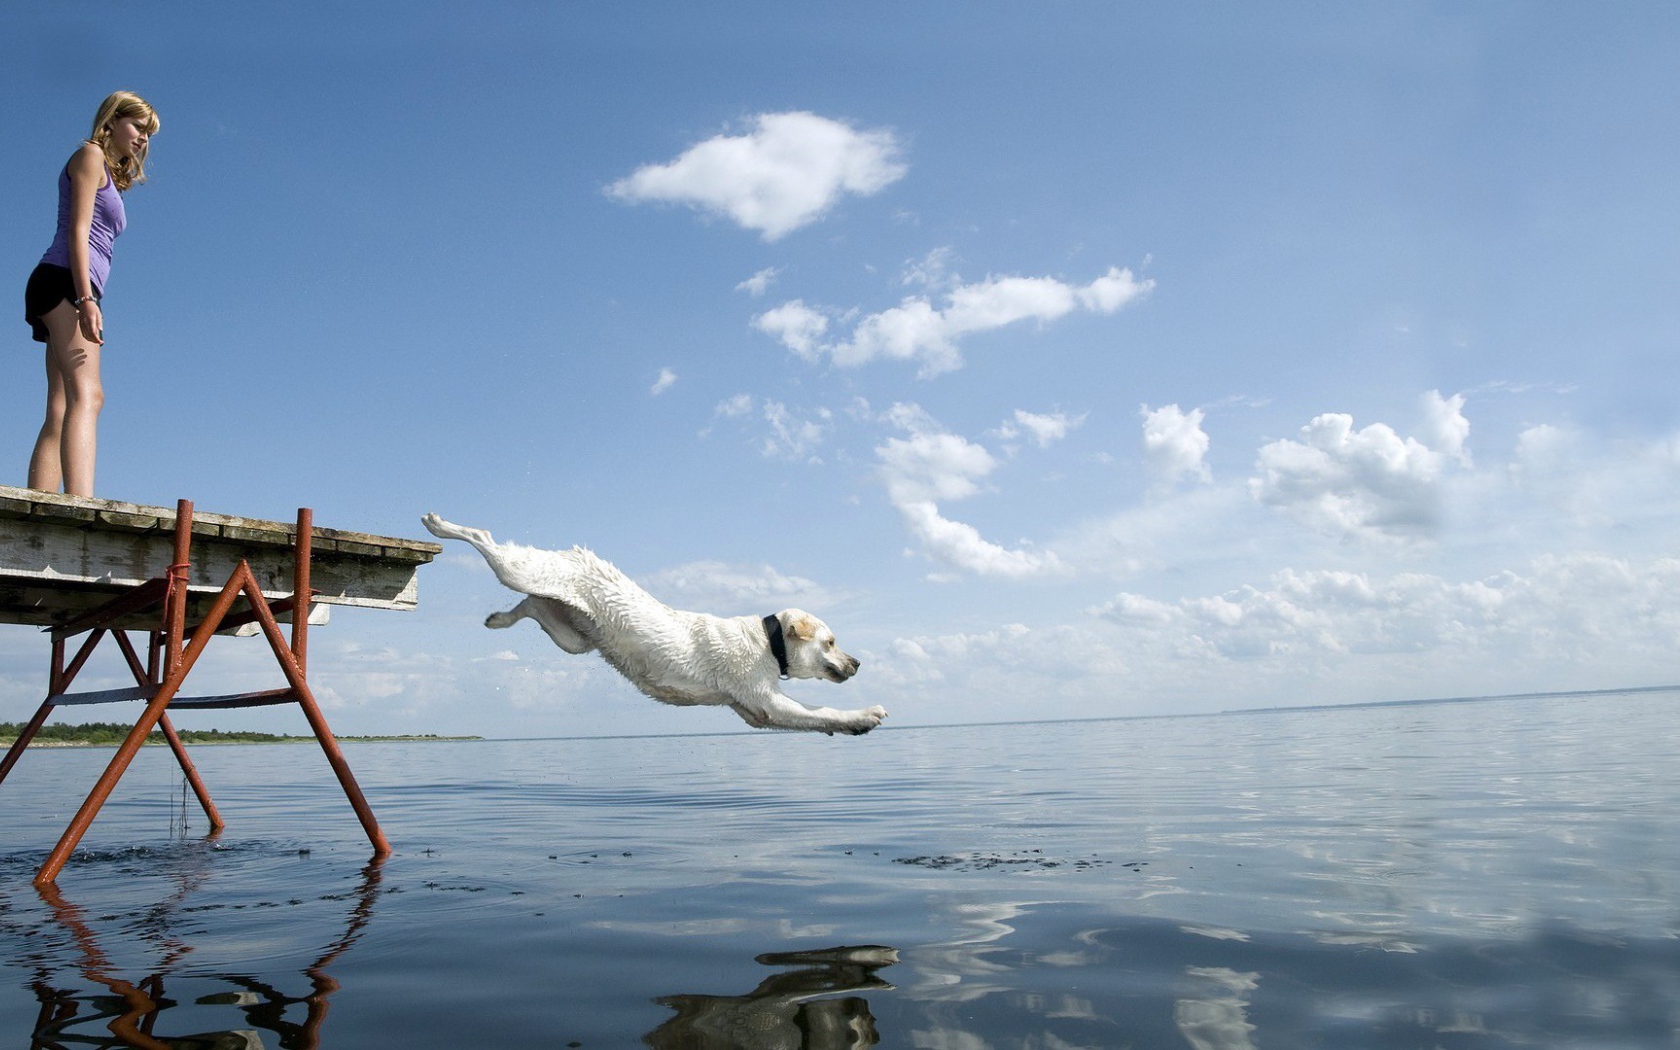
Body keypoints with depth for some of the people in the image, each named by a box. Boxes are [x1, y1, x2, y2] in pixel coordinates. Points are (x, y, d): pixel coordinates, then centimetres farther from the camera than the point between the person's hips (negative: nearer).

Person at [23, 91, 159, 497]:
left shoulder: (109, 174, 32)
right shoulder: (90, 155, 6)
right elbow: (77, 231, -8)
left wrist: (86, 301, 17)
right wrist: (86, 299, -19)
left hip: (73, 294, 10)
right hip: (63, 282, -9)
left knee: (59, 414, -2)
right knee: (86, 396, -26)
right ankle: (81, 505, -41)